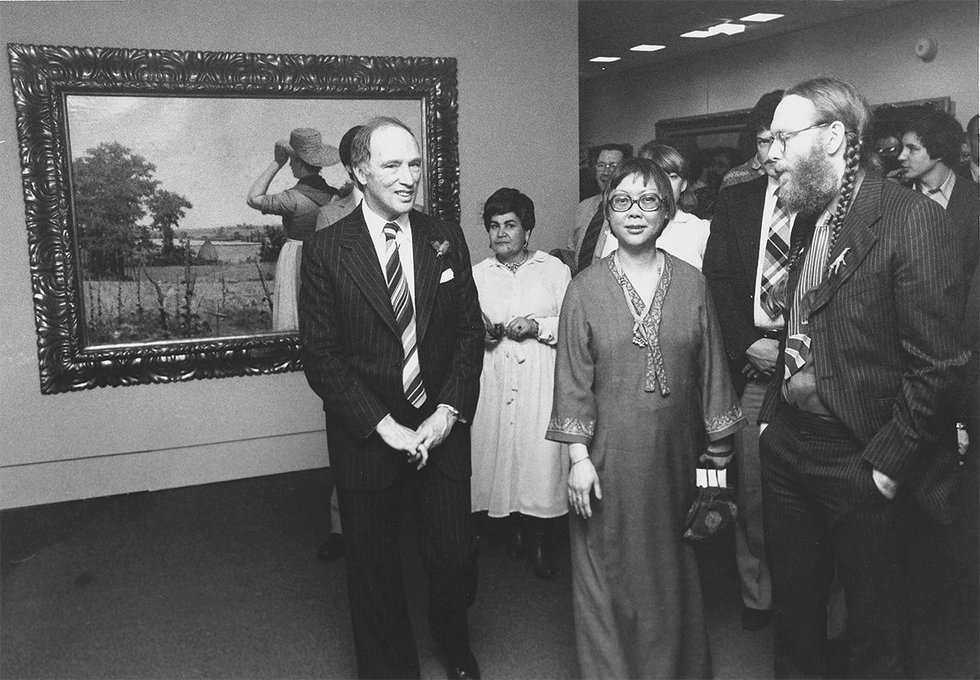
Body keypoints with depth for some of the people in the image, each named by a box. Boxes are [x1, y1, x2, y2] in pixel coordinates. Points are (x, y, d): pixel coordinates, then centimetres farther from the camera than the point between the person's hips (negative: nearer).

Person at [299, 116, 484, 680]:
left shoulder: (446, 238, 1)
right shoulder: (326, 251, -7)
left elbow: (471, 330, 3)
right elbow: (320, 355, -9)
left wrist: (448, 411, -9)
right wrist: (384, 426, -14)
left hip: (442, 427, 2)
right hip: (367, 437, -2)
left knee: (454, 556, 11)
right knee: (374, 569, 13)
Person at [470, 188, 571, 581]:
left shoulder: (554, 269, 6)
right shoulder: (477, 275, 12)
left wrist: (537, 327, -14)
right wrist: (485, 332, -14)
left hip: (543, 380, -2)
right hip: (494, 382, 2)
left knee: (542, 457, -5)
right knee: (498, 451, 3)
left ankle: (542, 542, 9)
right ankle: (514, 528, 23)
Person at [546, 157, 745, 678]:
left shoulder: (691, 283, 1)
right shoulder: (585, 288, -4)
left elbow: (710, 368, 6)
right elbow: (572, 378, -4)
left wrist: (719, 448, 8)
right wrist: (578, 456, -8)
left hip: (674, 453, 2)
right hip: (609, 454, -2)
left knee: (672, 569, 16)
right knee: (610, 572, 9)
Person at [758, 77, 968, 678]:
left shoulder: (911, 218, -16)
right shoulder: (808, 217, 8)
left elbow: (936, 363, -18)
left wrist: (887, 462, -16)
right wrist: (774, 413, 7)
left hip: (860, 462, -6)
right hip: (787, 444, 7)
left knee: (875, 624, 13)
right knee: (792, 605, 21)